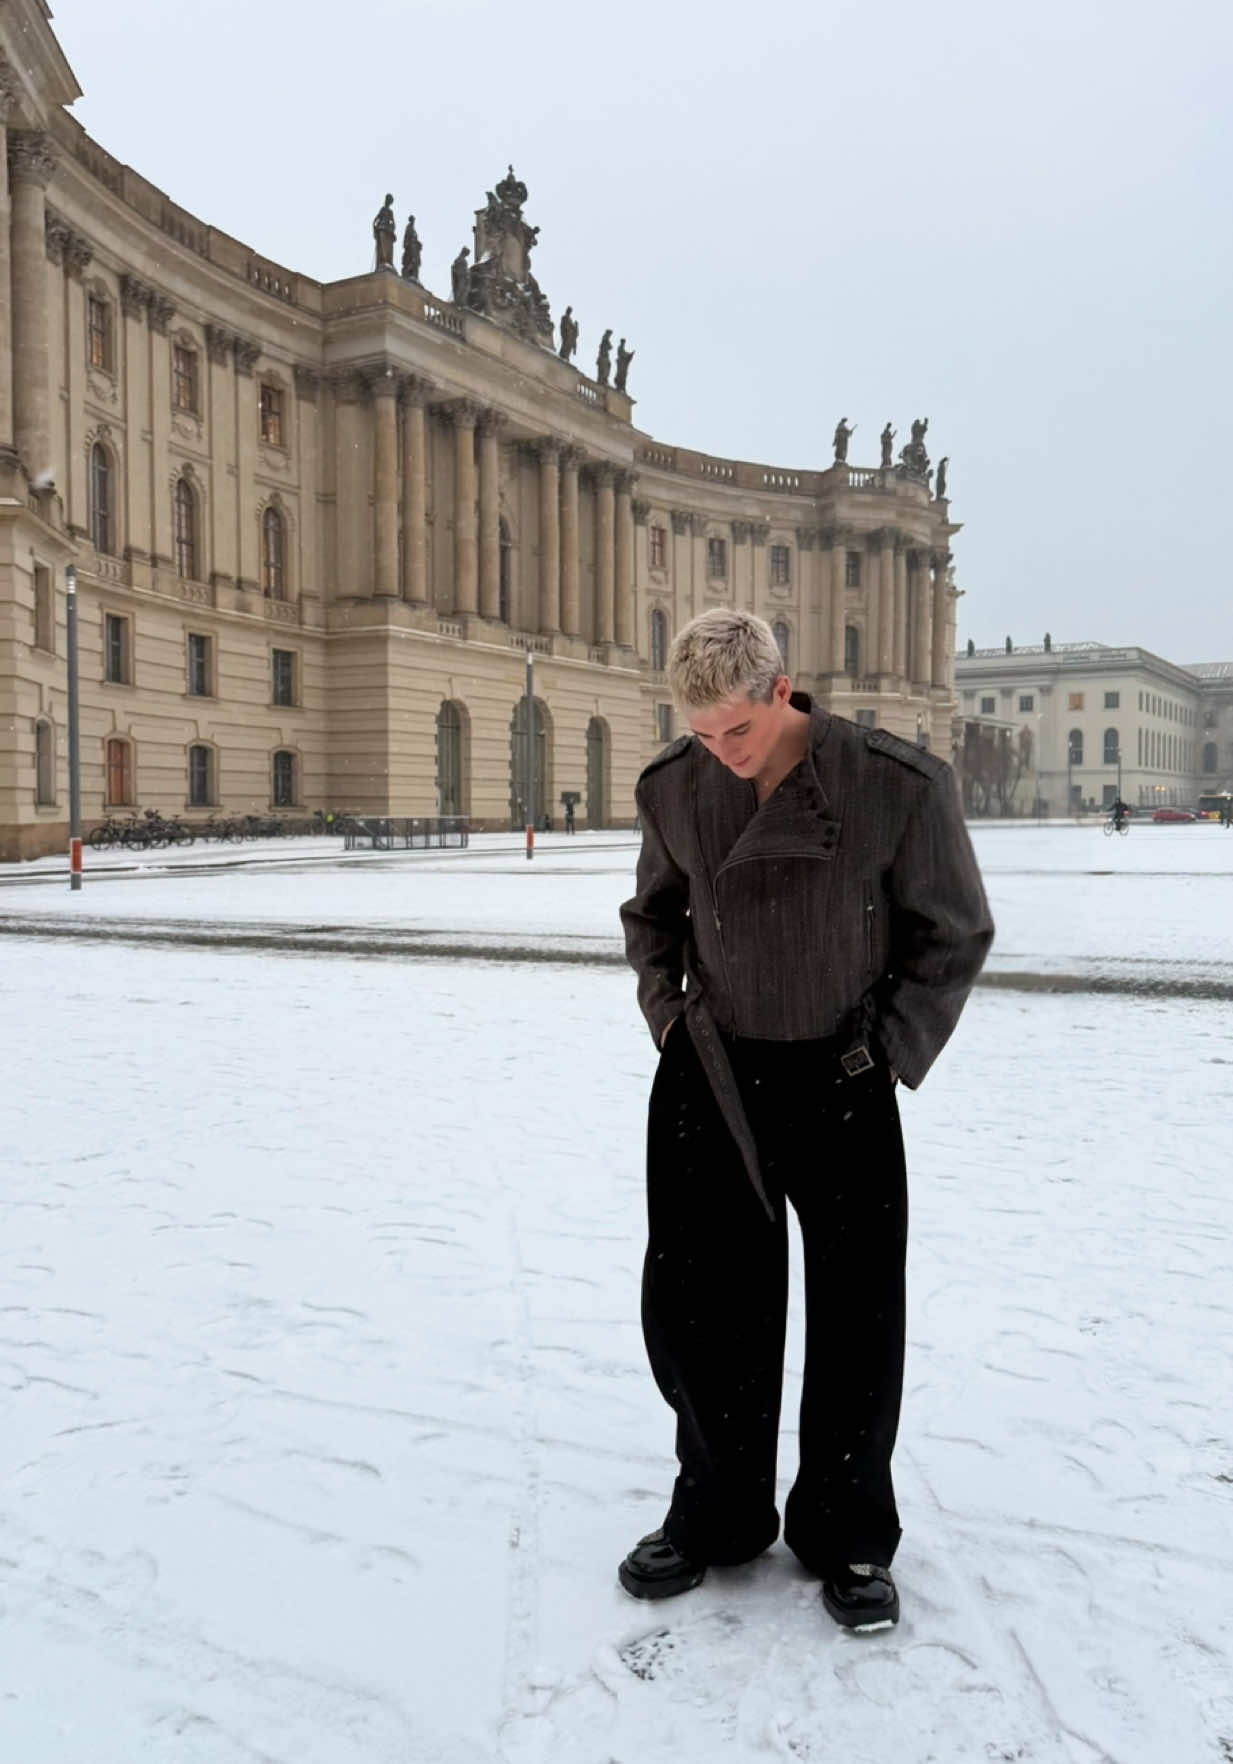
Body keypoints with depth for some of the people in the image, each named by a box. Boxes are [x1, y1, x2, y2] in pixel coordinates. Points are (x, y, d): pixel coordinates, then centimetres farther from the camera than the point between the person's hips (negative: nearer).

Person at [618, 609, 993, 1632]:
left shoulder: (897, 786, -15)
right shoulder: (674, 788, -3)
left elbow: (954, 934, -3)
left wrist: (891, 1053, -6)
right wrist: (665, 1010, 5)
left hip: (839, 1086, -3)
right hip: (708, 1080, 3)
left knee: (857, 1321, 7)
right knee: (694, 1308, 10)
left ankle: (848, 1536, 30)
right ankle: (719, 1515, 33)